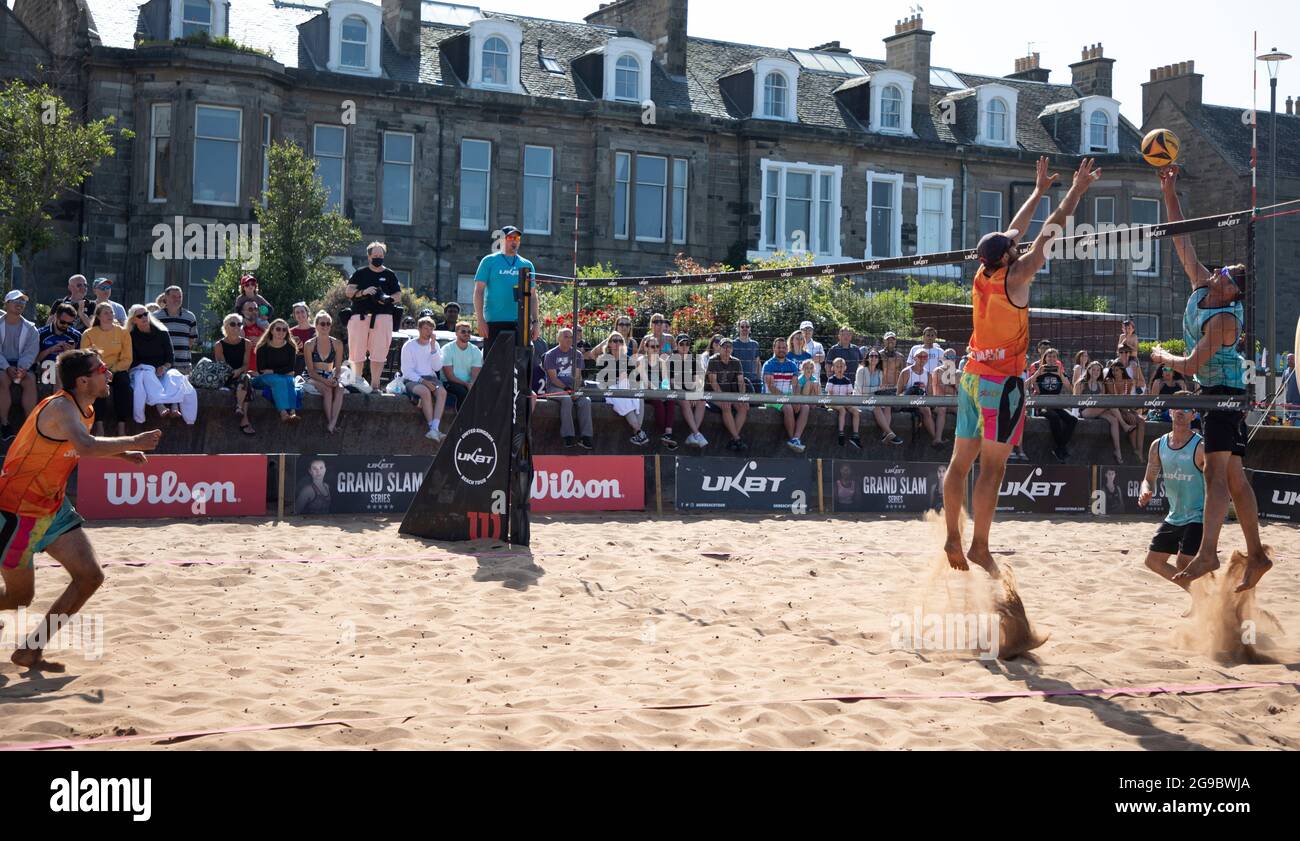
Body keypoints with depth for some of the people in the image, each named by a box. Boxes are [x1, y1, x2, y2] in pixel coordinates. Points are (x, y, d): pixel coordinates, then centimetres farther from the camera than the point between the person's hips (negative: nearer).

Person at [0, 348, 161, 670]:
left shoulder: (85, 411, 4)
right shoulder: (60, 407, -24)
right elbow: (86, 446, -45)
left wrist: (121, 453, 12)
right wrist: (134, 442, -35)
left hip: (53, 507, 9)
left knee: (90, 576, -1)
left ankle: (30, 651, 7)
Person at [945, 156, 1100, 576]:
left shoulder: (982, 275, 5)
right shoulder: (1013, 278, -12)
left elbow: (1012, 230, 18)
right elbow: (1049, 232, -6)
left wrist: (1040, 190, 27)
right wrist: (1077, 191, 3)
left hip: (972, 377, 8)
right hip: (1002, 382, -8)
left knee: (961, 461, 7)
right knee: (992, 466, -6)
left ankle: (953, 539, 11)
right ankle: (979, 547, -6)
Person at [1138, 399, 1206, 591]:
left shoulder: (1201, 447, -15)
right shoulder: (1158, 445, 4)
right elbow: (1149, 479, 12)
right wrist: (1146, 492, -12)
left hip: (1197, 518, -7)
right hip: (1174, 517, 7)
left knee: (1183, 566, -17)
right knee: (1153, 560, 13)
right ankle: (1194, 590, 31)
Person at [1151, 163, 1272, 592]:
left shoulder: (1225, 320, -20)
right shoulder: (1201, 287, 2)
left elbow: (1191, 365, -22)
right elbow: (1182, 240, 6)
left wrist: (1162, 357, -3)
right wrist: (1169, 192, 3)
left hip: (1225, 393, -9)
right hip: (1216, 393, 9)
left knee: (1217, 472, -18)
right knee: (1234, 476, 9)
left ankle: (1207, 552, -28)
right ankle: (1256, 554, 12)